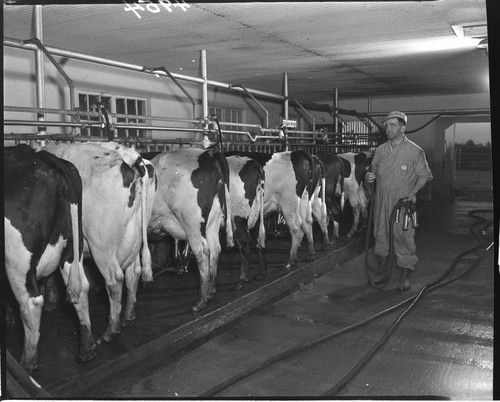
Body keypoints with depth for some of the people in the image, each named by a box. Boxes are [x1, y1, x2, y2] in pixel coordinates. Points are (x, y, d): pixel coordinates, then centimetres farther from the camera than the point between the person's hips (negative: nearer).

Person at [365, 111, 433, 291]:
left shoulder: (415, 151, -4)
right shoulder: (380, 150, 10)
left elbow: (424, 175, -1)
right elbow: (374, 168, 20)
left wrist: (413, 192, -15)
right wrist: (370, 176, -4)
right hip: (381, 201, 5)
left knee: (403, 237, -3)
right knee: (380, 235, 11)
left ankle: (405, 276, 12)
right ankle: (383, 271, 28)